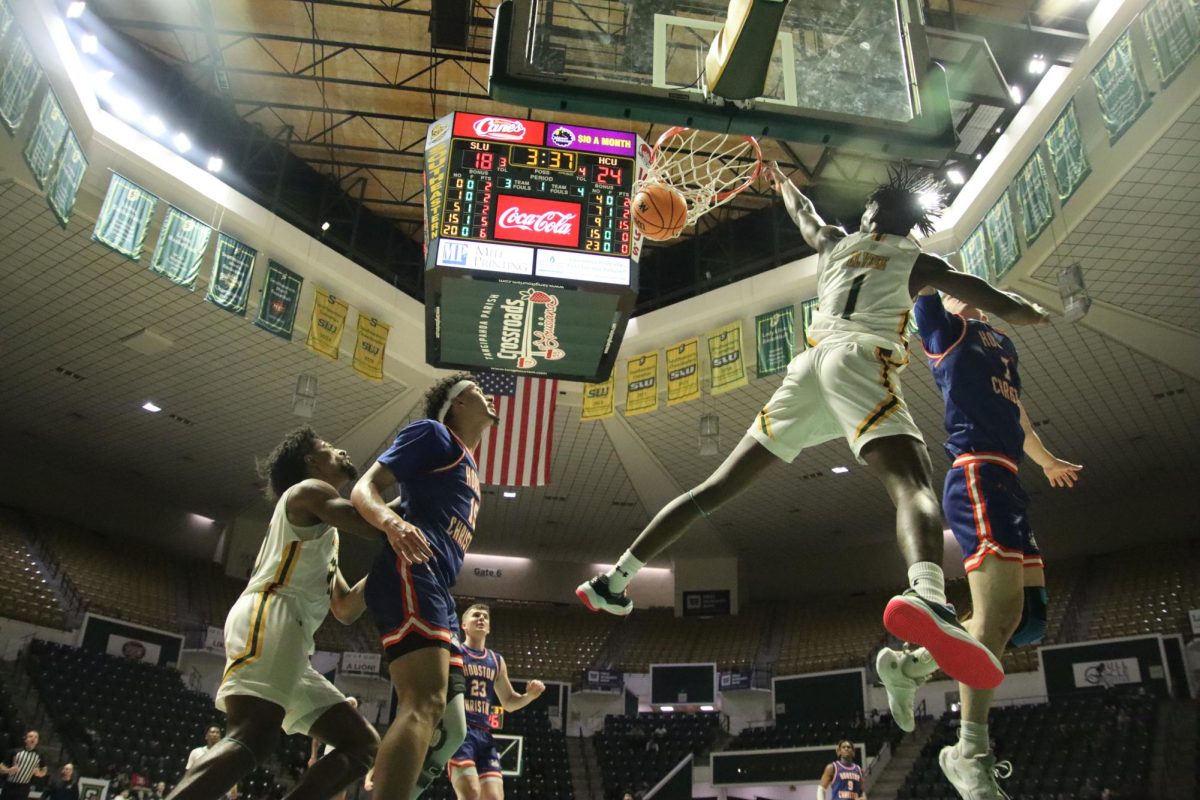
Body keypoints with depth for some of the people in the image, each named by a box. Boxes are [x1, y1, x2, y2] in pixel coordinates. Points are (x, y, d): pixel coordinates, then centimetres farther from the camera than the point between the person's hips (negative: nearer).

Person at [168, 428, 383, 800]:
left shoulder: (325, 536, 34)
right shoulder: (310, 490, 7)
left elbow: (346, 610, 30)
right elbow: (375, 524, -12)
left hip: (286, 632, 10)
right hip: (268, 619, -10)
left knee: (363, 744, 5)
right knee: (255, 735, -31)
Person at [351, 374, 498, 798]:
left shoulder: (469, 464, 31)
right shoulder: (433, 433, 5)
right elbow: (366, 486, -6)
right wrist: (391, 520, -28)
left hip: (437, 590, 10)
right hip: (411, 575, -10)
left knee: (451, 729, 7)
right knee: (425, 705, -26)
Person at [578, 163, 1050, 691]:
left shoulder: (835, 242, 31)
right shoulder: (917, 261, 21)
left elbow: (803, 214, 53)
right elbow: (1002, 306, 18)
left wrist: (781, 181, 74)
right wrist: (1038, 314, 40)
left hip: (809, 364, 4)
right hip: (861, 361, -4)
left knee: (717, 487, 8)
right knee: (913, 484, -23)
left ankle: (614, 581, 10)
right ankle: (927, 597, -57)